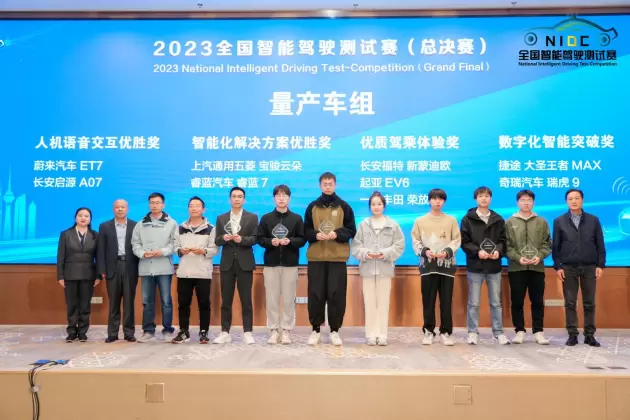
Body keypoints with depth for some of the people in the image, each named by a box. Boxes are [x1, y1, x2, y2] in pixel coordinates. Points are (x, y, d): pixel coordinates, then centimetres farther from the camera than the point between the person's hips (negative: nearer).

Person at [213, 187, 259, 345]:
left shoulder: (252, 217, 5)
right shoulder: (221, 218, 11)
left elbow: (255, 238, -4)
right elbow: (217, 241, 7)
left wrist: (241, 239, -22)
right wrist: (223, 238, -15)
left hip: (245, 263, -2)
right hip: (227, 263, 2)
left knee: (246, 300, 1)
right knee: (226, 300, 6)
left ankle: (248, 332, 6)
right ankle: (225, 332, 12)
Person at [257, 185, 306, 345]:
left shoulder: (297, 218, 3)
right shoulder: (266, 218, 5)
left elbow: (302, 239, 1)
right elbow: (260, 239, 5)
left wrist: (290, 241, -16)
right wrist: (270, 242, -14)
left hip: (290, 264, -1)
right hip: (271, 263, 1)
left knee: (289, 299, 3)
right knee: (272, 298, 4)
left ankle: (287, 330, 12)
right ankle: (273, 330, 14)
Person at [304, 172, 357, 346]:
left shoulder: (344, 207, 5)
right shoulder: (312, 207, 9)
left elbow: (351, 231, 4)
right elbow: (305, 231, 10)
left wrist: (337, 234, -13)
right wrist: (315, 235, -11)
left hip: (338, 258, -1)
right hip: (316, 257, 1)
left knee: (336, 295, 0)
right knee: (315, 294, 2)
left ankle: (335, 331, 13)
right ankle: (316, 330, 15)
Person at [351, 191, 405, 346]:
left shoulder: (393, 225, 2)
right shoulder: (363, 225, 3)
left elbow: (399, 245, 0)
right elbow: (355, 246, 2)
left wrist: (386, 253, -13)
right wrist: (366, 253, -15)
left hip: (385, 268, 0)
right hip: (367, 268, 0)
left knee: (383, 302, 4)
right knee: (369, 302, 4)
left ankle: (382, 334, 12)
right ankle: (371, 334, 12)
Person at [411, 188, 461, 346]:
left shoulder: (451, 220, 9)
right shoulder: (420, 221, 8)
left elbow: (456, 241, 4)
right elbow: (416, 241, 5)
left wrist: (447, 251, -13)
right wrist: (424, 251, -13)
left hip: (447, 264, 0)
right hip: (428, 265, 0)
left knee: (446, 301, 2)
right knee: (428, 301, 2)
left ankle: (446, 332, 11)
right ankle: (428, 331, 12)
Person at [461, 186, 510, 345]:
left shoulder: (498, 219, 10)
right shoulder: (468, 219, 1)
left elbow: (503, 240, 7)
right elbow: (464, 241, -3)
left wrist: (498, 251, -12)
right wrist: (477, 251, -17)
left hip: (494, 266, 2)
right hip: (475, 266, -2)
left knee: (496, 302, 9)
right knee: (473, 302, 3)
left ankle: (498, 332, 18)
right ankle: (473, 332, 12)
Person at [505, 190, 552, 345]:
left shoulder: (542, 222, 9)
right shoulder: (509, 222, 5)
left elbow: (547, 244, 5)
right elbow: (506, 245, 0)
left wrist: (539, 256, -12)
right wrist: (518, 257, -14)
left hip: (537, 268, 1)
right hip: (516, 268, -1)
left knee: (538, 301, 6)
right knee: (517, 301, 4)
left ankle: (538, 331, 15)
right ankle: (520, 331, 13)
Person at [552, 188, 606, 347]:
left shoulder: (593, 220, 4)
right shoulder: (559, 221, 2)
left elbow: (600, 244, 5)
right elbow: (555, 246, 2)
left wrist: (600, 265, -2)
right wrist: (558, 266, -4)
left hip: (589, 267, 1)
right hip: (568, 268, 0)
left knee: (589, 303, 6)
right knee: (570, 303, 2)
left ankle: (589, 335, 14)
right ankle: (572, 334, 10)